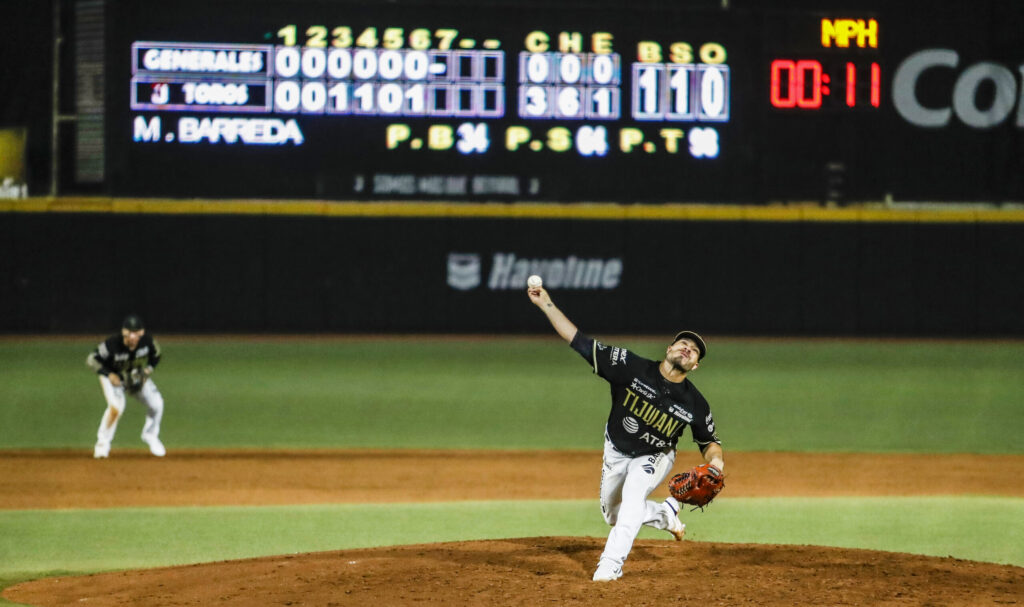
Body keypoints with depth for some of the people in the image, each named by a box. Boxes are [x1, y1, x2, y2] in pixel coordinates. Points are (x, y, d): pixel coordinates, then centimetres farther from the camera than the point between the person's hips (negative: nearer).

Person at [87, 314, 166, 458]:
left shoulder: (148, 342, -23)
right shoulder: (112, 344, -33)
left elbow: (155, 357, 0)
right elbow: (92, 359, -21)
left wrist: (146, 372, -13)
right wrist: (109, 375, -28)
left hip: (137, 376, 4)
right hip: (114, 376, -4)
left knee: (156, 403, -7)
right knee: (116, 407, -28)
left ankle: (150, 436, 22)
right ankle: (103, 442, -7)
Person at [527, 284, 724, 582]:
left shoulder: (694, 404, -20)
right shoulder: (631, 367, -25)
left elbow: (708, 440, -5)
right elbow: (581, 342, -27)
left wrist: (715, 459, -30)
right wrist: (546, 304, -35)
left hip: (654, 458, -2)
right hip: (616, 454, 3)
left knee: (633, 492, -32)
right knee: (614, 516, 15)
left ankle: (611, 564, -33)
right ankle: (664, 513, 42)